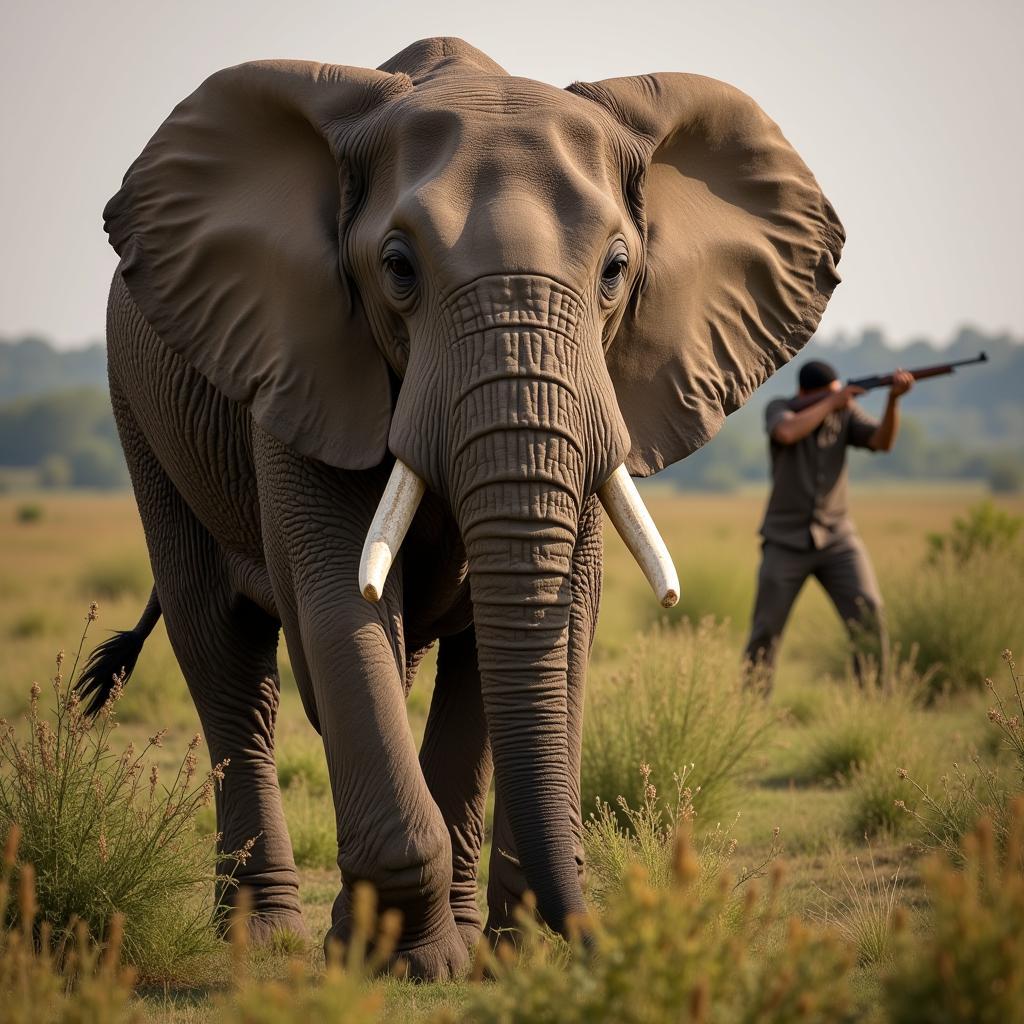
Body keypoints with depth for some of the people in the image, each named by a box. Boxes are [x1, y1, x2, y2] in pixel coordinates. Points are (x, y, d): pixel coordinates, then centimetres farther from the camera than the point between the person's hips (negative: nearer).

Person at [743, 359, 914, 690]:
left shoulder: (846, 413, 2)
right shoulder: (779, 409, -5)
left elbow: (882, 441, -14)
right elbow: (787, 433, -28)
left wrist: (894, 398, -30)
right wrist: (830, 402, -23)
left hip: (837, 540, 2)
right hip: (786, 542, -2)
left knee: (868, 613, -13)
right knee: (765, 632, 1)